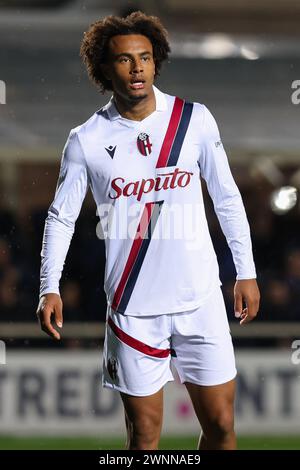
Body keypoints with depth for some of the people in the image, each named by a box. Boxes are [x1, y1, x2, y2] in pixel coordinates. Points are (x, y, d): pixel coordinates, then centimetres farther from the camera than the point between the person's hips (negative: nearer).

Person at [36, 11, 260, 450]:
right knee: (145, 433, 4)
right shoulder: (86, 141, -4)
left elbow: (227, 198, 7)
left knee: (220, 424, 3)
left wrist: (246, 272, 5)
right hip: (132, 308, -1)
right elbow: (61, 217, 4)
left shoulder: (195, 119, -1)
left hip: (200, 299, 1)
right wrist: (49, 287, -7)